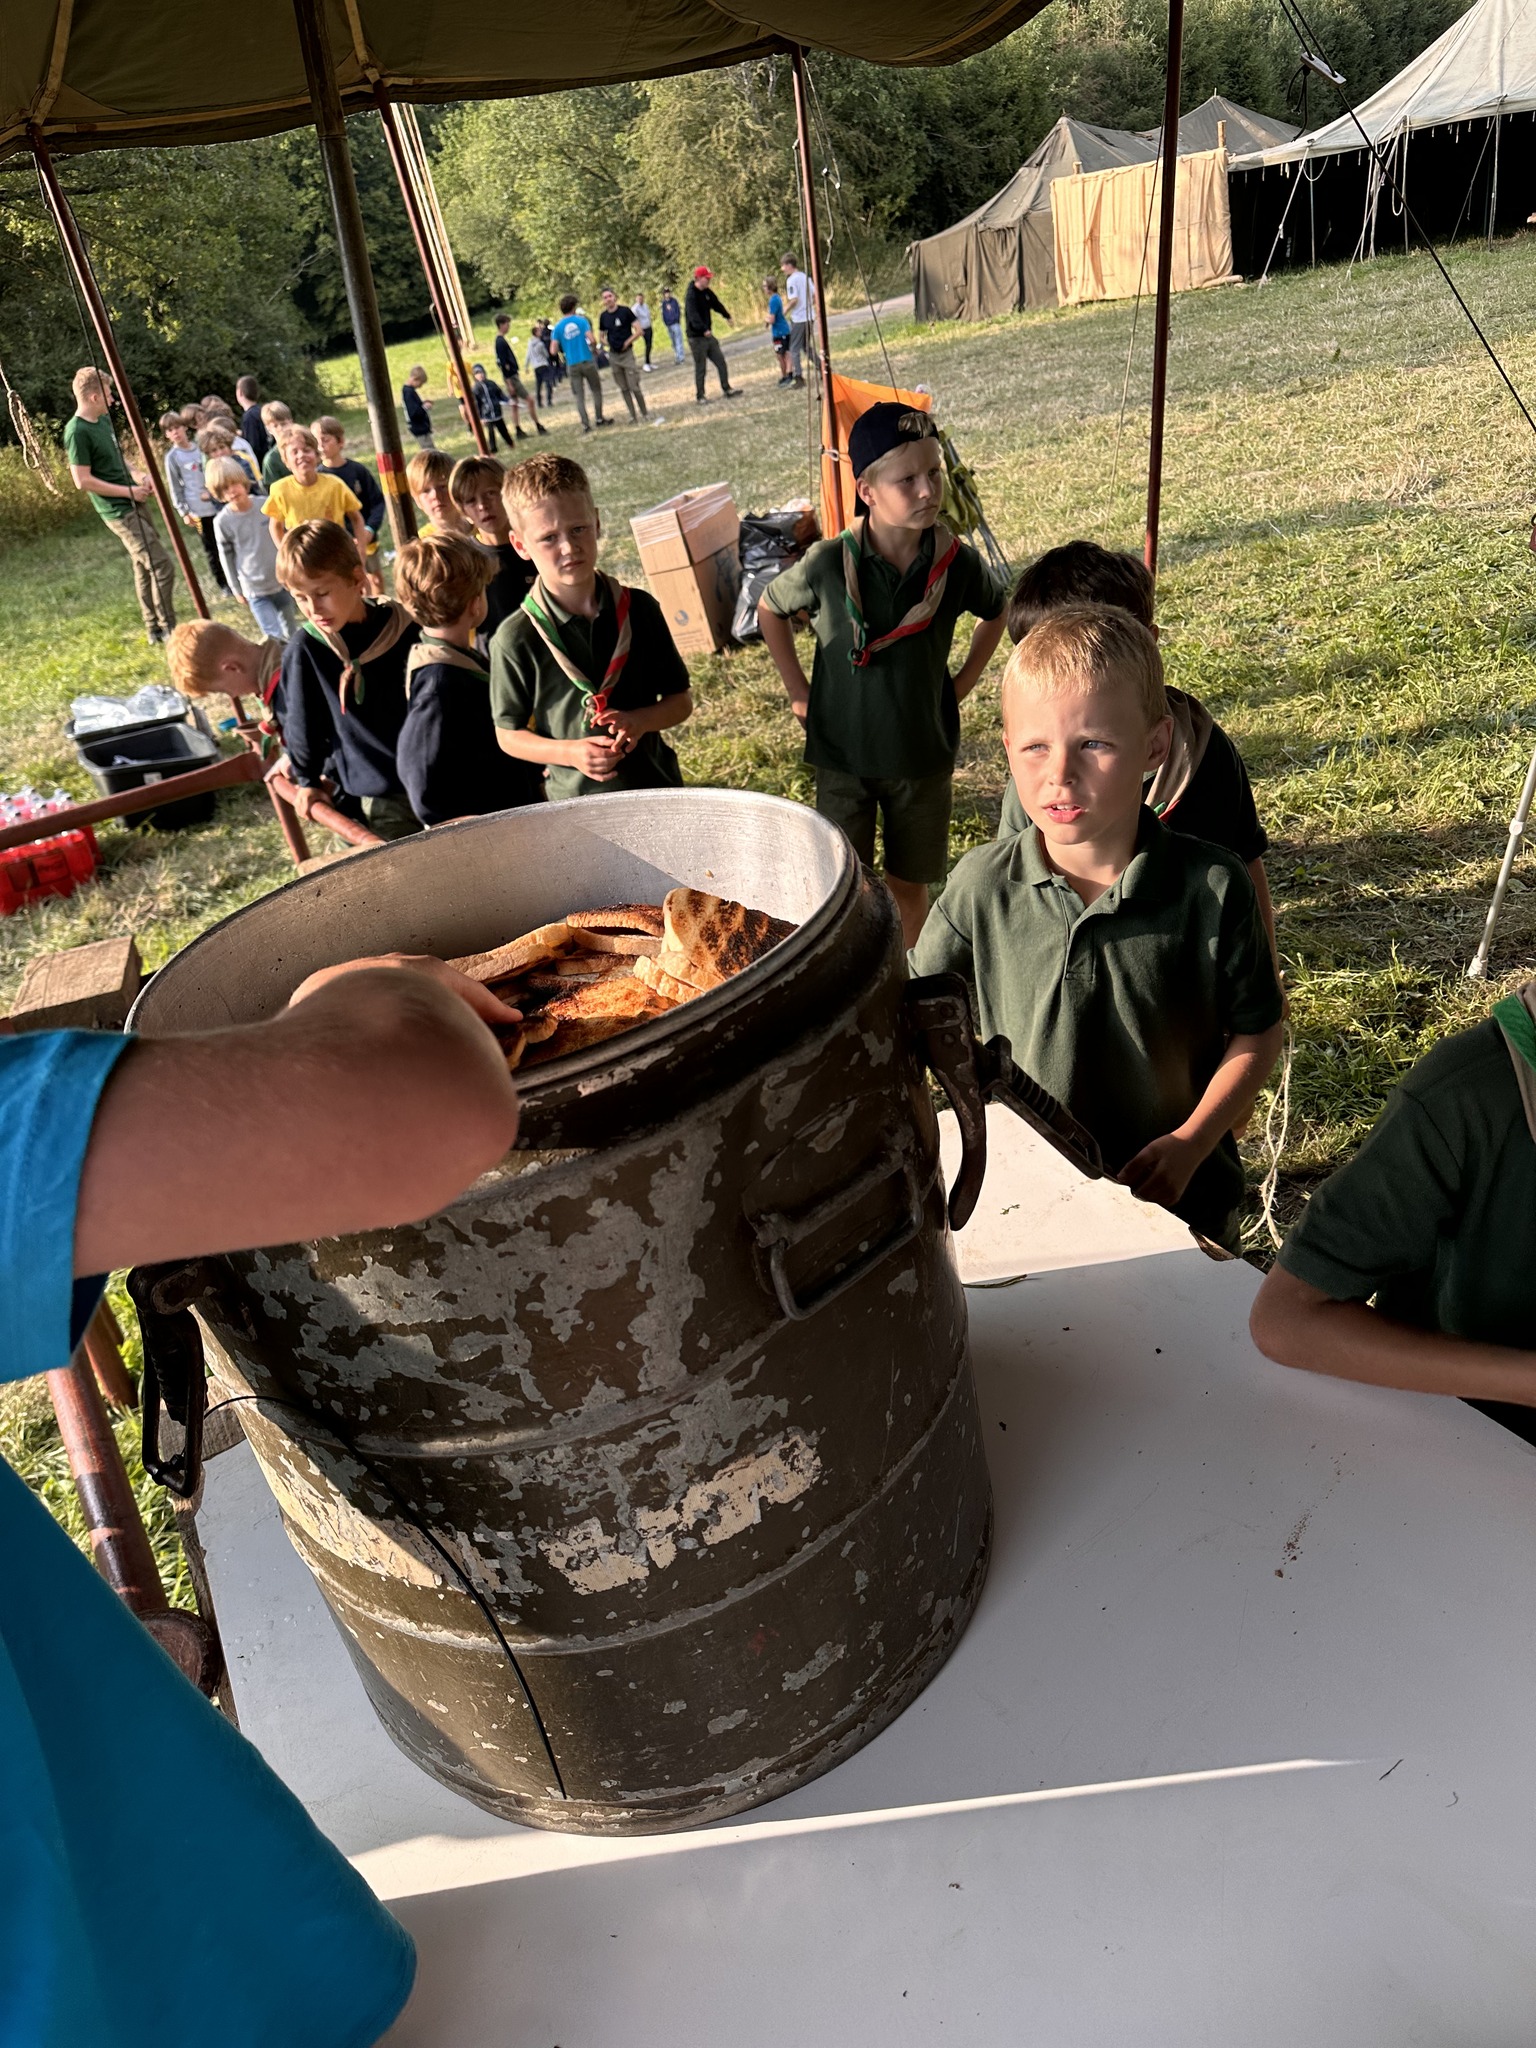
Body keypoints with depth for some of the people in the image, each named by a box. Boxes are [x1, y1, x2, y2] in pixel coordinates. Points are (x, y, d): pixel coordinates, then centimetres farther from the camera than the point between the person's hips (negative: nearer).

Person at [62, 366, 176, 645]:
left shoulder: (103, 420, 10)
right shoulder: (77, 431, -18)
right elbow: (82, 480, -19)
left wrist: (136, 476, 5)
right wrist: (128, 491, -16)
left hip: (133, 504, 9)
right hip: (118, 511, -9)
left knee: (144, 568, 14)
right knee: (161, 566, -12)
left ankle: (153, 630, 24)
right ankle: (168, 629, -3)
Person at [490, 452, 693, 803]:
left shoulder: (639, 609, -4)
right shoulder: (516, 639, -12)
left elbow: (681, 699, 2)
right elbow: (509, 733, -4)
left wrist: (638, 720, -17)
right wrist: (570, 752, -20)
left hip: (657, 786, 3)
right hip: (575, 800, -2)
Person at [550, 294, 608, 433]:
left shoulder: (558, 326, 0)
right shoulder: (582, 320, -4)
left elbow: (554, 350, -6)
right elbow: (591, 339, -15)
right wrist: (590, 345, 8)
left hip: (572, 365, 1)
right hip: (587, 361, -1)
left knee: (579, 396, 5)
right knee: (596, 390, 15)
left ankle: (585, 424, -2)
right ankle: (599, 419, 18)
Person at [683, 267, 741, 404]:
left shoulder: (707, 292, 8)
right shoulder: (691, 295, -18)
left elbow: (717, 304, 26)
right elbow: (693, 316, -32)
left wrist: (727, 317, 40)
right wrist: (704, 329, -46)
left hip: (708, 335, 8)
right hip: (696, 337, -8)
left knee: (721, 361, 8)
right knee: (700, 368, -2)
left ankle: (727, 389, 17)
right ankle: (699, 397, 7)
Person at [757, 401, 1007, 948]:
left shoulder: (956, 563, -10)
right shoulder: (828, 563, -15)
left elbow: (999, 610, 12)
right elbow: (770, 608, 4)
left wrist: (963, 682, 5)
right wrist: (799, 692, 2)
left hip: (924, 755, 2)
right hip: (843, 754, -1)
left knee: (909, 885, 13)